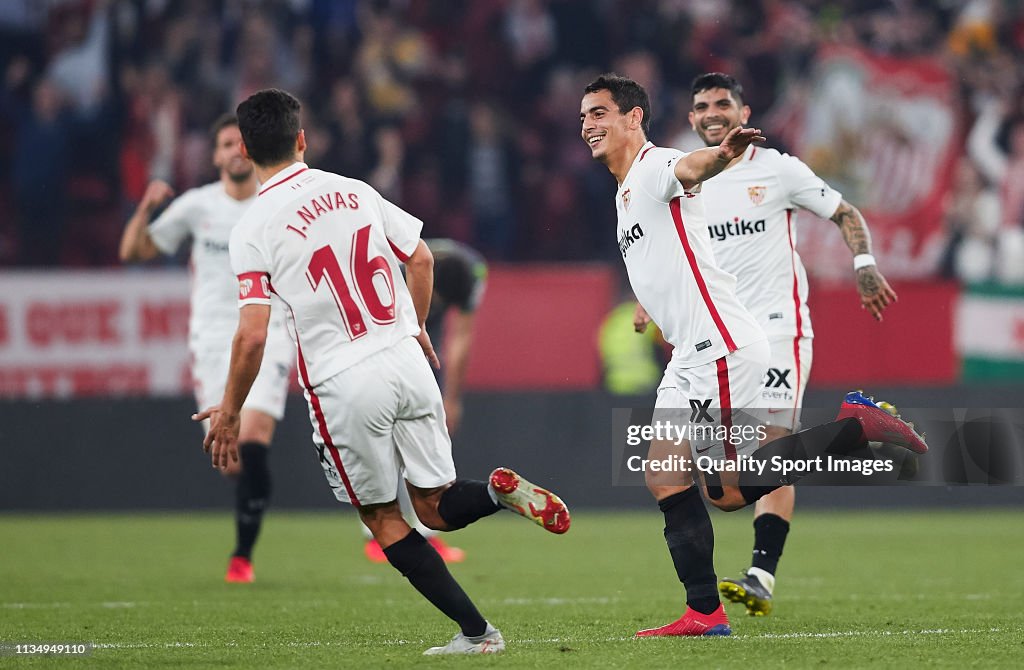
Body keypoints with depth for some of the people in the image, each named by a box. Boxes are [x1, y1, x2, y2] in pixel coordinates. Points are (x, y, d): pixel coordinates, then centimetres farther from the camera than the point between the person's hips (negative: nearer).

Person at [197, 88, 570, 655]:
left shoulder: (253, 229, -7)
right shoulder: (355, 191, 7)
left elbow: (252, 336, -13)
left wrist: (229, 412, 1)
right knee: (436, 507, 14)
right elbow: (421, 258, 13)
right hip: (405, 361, 4)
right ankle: (500, 491, -18)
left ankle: (475, 630, 3)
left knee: (384, 521, 10)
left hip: (342, 385, -4)